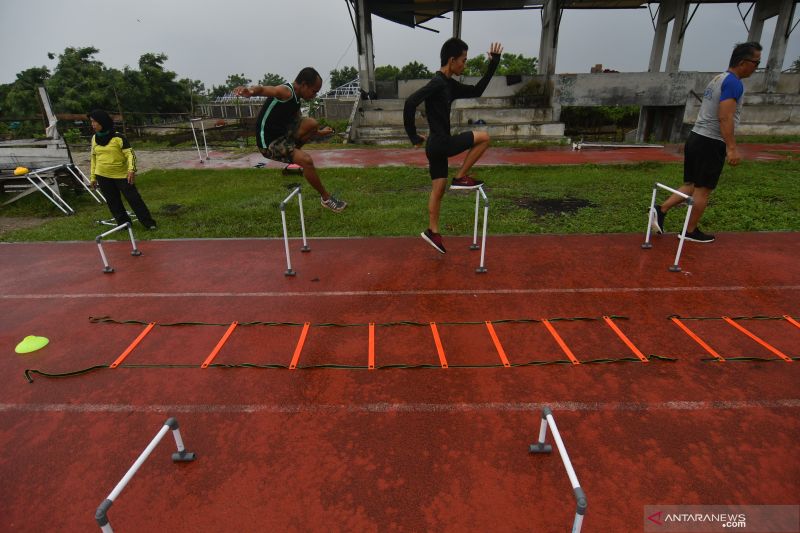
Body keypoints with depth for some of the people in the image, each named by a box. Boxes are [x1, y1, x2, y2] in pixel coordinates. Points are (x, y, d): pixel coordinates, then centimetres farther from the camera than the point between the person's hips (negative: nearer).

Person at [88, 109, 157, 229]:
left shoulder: (117, 137, -10)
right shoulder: (94, 138, 7)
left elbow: (130, 153, -13)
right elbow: (93, 158, 15)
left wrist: (131, 169, -27)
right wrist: (93, 177, 15)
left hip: (122, 175, -5)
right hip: (103, 177, 5)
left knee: (134, 199, -5)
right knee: (113, 202, 9)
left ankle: (149, 223, 1)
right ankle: (123, 223, 22)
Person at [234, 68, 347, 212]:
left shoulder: (295, 99, 10)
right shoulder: (286, 92, -18)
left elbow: (298, 124, 27)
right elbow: (263, 89, -39)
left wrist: (319, 133, 38)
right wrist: (251, 91, -62)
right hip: (268, 142, -9)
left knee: (311, 124, 3)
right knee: (306, 160, -23)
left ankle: (291, 153, 13)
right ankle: (326, 198, -6)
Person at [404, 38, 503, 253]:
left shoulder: (450, 84, 14)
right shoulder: (438, 83, -16)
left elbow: (476, 91, 24)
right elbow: (411, 102, -26)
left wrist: (494, 63, 20)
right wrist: (413, 135, -20)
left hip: (438, 145, 9)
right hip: (440, 144, -9)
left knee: (438, 189, 12)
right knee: (484, 137, 0)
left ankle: (432, 231, 20)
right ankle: (460, 178, 3)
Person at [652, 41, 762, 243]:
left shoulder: (718, 79, 16)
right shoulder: (733, 83, -13)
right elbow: (725, 118, -22)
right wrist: (732, 148, -25)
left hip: (696, 138, 9)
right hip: (711, 143, -9)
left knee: (691, 186, 15)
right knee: (703, 190, 1)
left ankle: (660, 210, 5)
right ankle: (691, 231, 10)